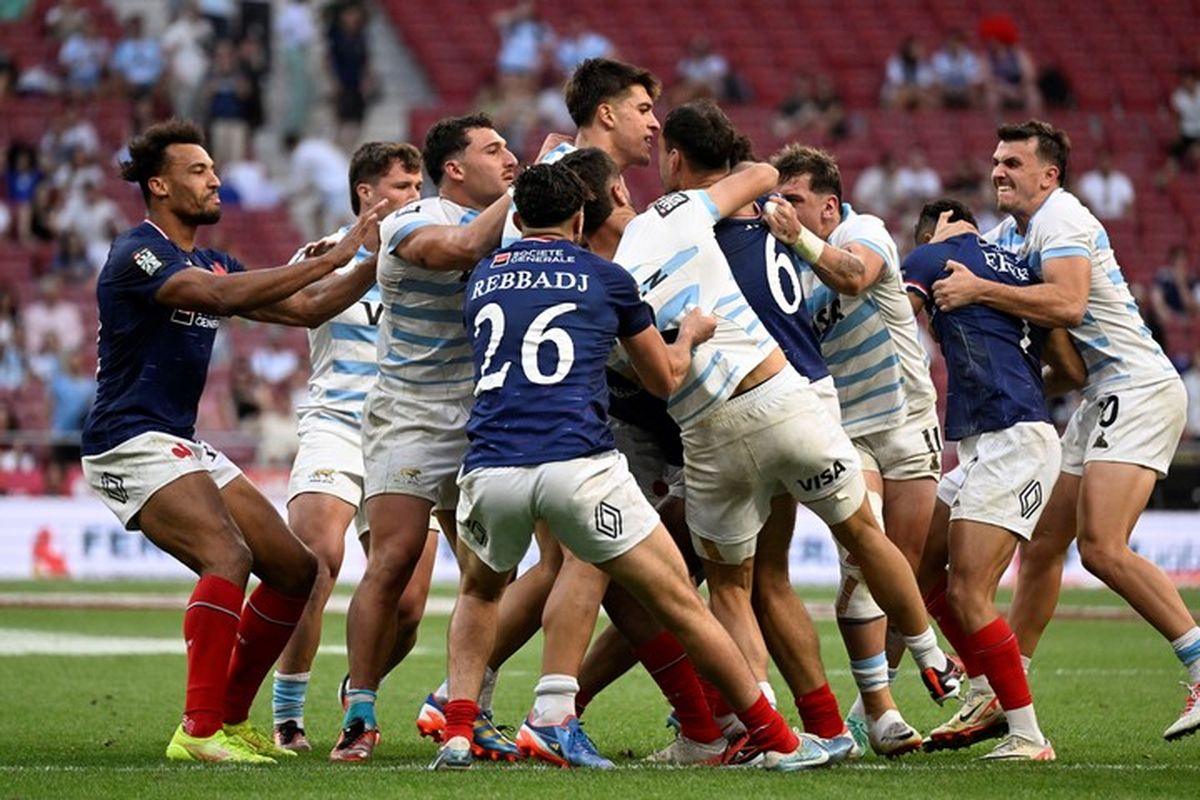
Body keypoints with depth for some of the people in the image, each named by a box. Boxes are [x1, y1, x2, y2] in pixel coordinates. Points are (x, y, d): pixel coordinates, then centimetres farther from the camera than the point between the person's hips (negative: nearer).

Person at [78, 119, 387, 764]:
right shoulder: (138, 255, -13)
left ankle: (231, 718, 11)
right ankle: (199, 731, -29)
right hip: (130, 443, -10)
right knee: (229, 557, -28)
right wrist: (335, 256, -30)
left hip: (182, 444, 10)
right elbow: (219, 295, -31)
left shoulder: (208, 262, 16)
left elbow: (304, 308, 16)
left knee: (295, 567, 5)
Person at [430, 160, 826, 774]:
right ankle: (779, 742, 11)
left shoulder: (483, 278, 21)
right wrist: (689, 333, 45)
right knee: (680, 605, 7)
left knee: (479, 592, 32)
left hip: (490, 468, 3)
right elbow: (665, 379, 24)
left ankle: (456, 734, 14)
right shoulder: (606, 278, 13)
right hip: (579, 466, -3)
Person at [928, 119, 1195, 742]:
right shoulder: (1007, 234, 17)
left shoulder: (1063, 219, -13)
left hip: (1138, 390, -10)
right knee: (1041, 546, 7)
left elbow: (1067, 303, -28)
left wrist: (978, 289, -24)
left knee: (1102, 547, -22)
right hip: (1102, 399, 10)